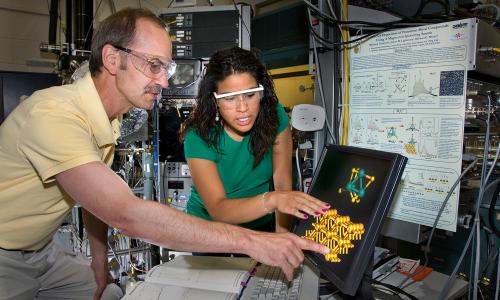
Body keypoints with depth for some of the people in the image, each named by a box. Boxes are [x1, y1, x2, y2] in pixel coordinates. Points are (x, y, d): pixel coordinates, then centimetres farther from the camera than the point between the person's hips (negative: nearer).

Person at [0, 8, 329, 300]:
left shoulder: (108, 119, -4)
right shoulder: (53, 114, -33)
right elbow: (126, 215, -41)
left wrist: (100, 261, 7)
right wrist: (250, 241, -42)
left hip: (40, 251, 7)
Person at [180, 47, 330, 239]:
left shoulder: (274, 115, -11)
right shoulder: (199, 137, -19)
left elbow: (282, 184, -11)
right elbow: (217, 210, -27)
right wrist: (271, 200, -43)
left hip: (262, 223, 5)